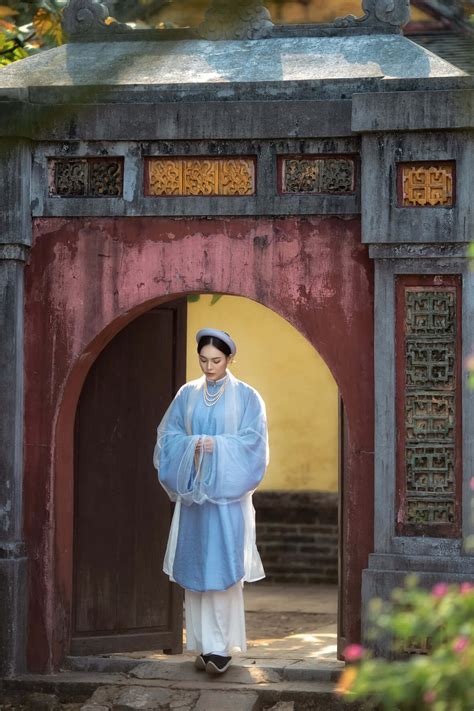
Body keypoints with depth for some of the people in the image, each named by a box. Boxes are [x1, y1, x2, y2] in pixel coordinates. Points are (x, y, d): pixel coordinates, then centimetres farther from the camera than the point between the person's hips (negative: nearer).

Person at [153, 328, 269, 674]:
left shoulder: (247, 397, 2)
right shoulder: (187, 395, 11)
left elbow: (252, 441, -4)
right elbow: (168, 434, 6)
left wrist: (216, 446, -15)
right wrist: (192, 446, -12)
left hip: (228, 494, -3)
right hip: (193, 493, 3)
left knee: (223, 567, -10)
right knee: (196, 568, 2)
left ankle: (220, 647, -10)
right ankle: (203, 645, 7)